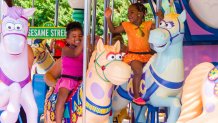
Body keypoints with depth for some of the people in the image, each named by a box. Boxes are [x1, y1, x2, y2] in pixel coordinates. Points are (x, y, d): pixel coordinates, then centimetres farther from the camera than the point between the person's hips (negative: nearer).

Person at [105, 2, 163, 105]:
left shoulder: (148, 25, 5)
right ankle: (136, 96, -18)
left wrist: (161, 18, -11)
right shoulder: (127, 25, 4)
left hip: (146, 55, 3)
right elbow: (113, 30, 10)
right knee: (138, 70, -29)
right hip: (133, 55, -3)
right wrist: (108, 18, 0)